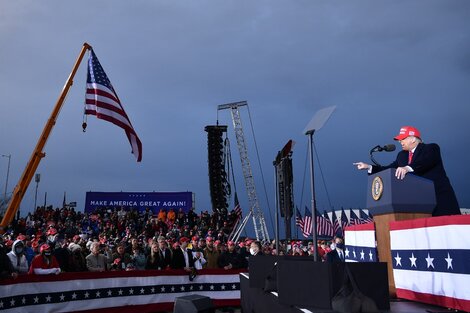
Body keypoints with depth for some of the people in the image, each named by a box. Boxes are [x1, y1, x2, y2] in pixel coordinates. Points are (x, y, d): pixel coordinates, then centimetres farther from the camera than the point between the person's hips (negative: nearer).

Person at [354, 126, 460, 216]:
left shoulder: (431, 148, -1)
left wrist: (408, 168, -39)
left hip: (439, 197, -5)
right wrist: (368, 167, 8)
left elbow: (425, 161, -22)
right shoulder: (402, 155, 18)